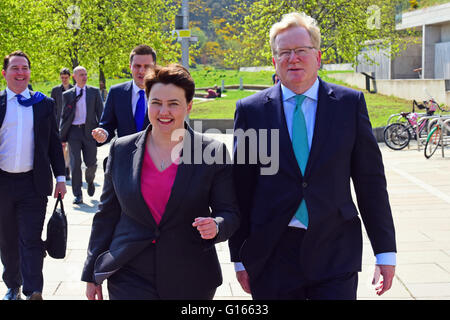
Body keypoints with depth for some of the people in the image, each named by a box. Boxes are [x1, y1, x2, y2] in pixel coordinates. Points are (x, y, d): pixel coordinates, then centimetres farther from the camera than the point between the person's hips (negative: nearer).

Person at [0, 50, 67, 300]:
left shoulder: (45, 104, 7)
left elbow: (54, 143, 10)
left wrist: (60, 178, 6)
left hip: (34, 184, -1)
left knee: (31, 241, -4)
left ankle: (33, 293, -3)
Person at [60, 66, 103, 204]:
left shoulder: (94, 92, 8)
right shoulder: (67, 95, 8)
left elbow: (100, 112, 8)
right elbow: (64, 116, 10)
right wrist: (62, 137, 5)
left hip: (89, 131, 0)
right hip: (73, 131, 0)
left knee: (91, 163, -1)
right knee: (75, 163, -5)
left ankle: (90, 181, 33)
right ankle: (77, 195, 2)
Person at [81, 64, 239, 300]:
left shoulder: (213, 152, -3)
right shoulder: (121, 150, 3)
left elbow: (229, 213, 0)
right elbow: (107, 213, 8)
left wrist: (215, 226, -23)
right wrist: (92, 274, 8)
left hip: (190, 282, 0)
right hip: (129, 279, 1)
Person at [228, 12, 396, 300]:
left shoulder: (350, 103, 3)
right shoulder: (250, 110, 2)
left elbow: (371, 180, 3)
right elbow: (242, 187, 4)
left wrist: (385, 250, 2)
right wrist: (240, 256, 4)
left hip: (335, 253, 0)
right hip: (272, 253, 0)